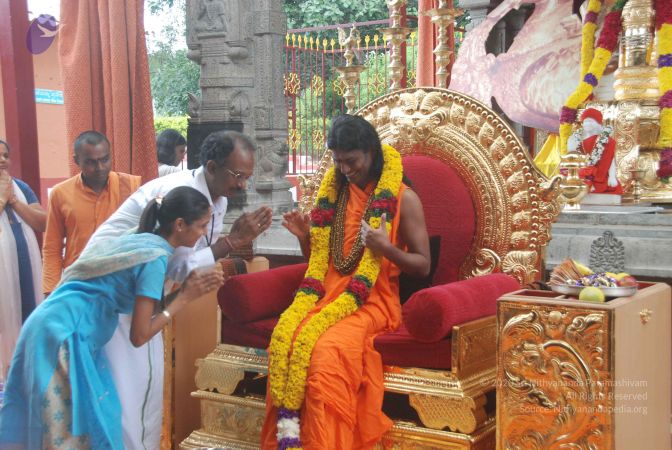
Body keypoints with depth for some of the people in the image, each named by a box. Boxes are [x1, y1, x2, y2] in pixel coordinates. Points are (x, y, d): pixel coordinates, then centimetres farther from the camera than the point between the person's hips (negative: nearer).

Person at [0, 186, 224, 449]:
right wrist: (185, 297, -9)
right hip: (64, 334, -9)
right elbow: (139, 335, -14)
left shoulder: (143, 240, 11)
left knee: (61, 423, 16)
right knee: (79, 429, -1)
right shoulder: (156, 256, -15)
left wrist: (191, 287, 11)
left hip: (52, 326, 9)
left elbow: (144, 306, 16)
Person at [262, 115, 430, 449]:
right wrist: (305, 237, -1)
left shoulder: (403, 198, -1)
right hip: (327, 292, 4)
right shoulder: (333, 191, 14)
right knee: (284, 334, -28)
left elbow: (423, 265, -2)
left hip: (374, 299, -4)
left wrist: (387, 249, -20)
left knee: (328, 347, -34)